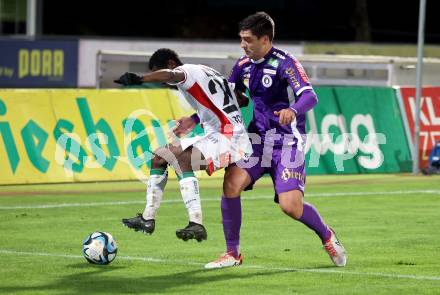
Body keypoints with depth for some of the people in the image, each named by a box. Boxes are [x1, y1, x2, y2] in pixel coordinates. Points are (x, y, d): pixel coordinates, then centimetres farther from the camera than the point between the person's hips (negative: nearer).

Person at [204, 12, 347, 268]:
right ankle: (233, 253, -5)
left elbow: (310, 96, -27)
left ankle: (327, 236, 18)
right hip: (258, 137, 6)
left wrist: (293, 110, -48)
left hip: (287, 141, -6)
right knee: (231, 183, -18)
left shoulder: (284, 63, -14)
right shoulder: (244, 66, 7)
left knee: (291, 207, -15)